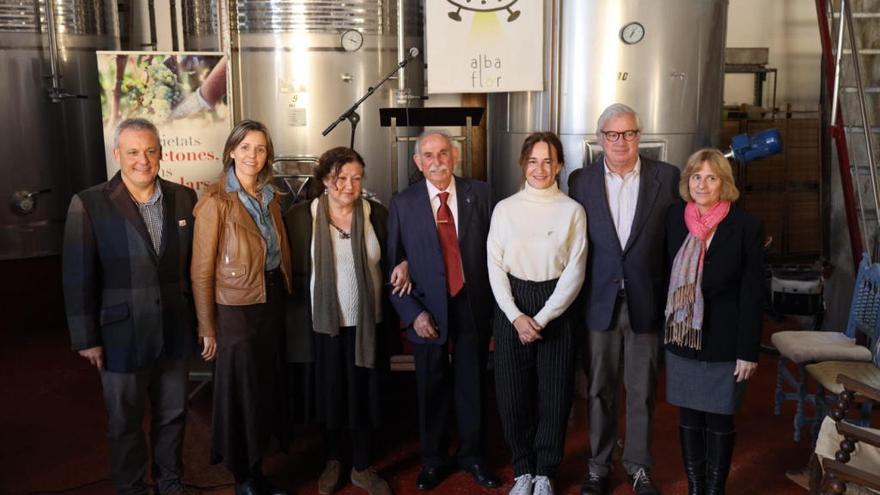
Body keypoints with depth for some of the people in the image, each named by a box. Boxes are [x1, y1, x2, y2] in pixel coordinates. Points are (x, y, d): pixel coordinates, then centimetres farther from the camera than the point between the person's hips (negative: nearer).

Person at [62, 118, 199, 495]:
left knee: (172, 416, 18)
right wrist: (87, 338, -8)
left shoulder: (184, 198, 0)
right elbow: (78, 277, -9)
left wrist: (200, 320, 6)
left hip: (175, 335, 3)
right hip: (122, 337, -3)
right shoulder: (88, 205, -10)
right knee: (125, 425, 14)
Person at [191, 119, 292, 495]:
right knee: (240, 394, 7)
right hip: (236, 309, -6)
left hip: (272, 303, 7)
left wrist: (284, 299, 10)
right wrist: (207, 328, -12)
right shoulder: (216, 202, -14)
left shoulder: (269, 198, 6)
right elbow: (201, 271, -13)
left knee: (266, 389, 15)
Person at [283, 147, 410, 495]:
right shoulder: (301, 216, -6)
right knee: (330, 395, 14)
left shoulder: (377, 214, -1)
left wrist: (403, 265, -9)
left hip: (369, 323, 1)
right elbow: (295, 273, -2)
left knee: (365, 396, 11)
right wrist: (301, 321, -6)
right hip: (324, 323, -1)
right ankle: (332, 462, 36)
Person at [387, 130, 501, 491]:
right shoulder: (402, 204, -2)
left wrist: (494, 304, -6)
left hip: (473, 304, 1)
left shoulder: (479, 193, -1)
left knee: (471, 383, 13)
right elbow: (393, 265, -2)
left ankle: (472, 454, 34)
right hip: (428, 309, 0)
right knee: (431, 389, 12)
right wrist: (413, 313, -11)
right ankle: (433, 460, 31)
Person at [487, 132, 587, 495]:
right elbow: (495, 267, -1)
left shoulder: (572, 211, -2)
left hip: (556, 309, -1)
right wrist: (516, 316, -11)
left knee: (553, 394, 6)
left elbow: (574, 272, -5)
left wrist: (541, 318, -11)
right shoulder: (505, 209, 1)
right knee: (513, 394, 7)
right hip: (511, 308, 1)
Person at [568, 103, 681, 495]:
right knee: (599, 389, 12)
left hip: (646, 301, 0)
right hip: (599, 301, 1)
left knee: (642, 390, 11)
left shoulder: (666, 177, -2)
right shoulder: (583, 181, 1)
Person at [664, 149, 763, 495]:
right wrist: (667, 328, 5)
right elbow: (667, 275, 7)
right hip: (682, 337, 3)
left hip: (724, 341, -3)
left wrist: (748, 350, -10)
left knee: (719, 419, 9)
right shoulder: (675, 218, 0)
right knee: (688, 417, 12)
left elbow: (752, 294, -9)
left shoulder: (746, 227, -10)